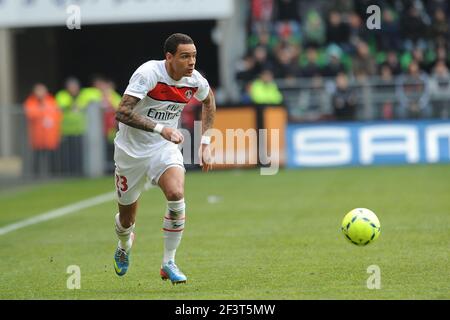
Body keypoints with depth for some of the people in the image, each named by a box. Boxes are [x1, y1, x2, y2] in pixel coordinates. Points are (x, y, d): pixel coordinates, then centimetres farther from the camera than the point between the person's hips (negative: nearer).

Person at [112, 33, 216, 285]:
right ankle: (125, 246, 48)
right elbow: (122, 112, -33)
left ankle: (169, 263, -10)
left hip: (165, 147, 3)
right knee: (127, 218, 9)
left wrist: (206, 143, 10)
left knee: (176, 195, -26)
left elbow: (209, 99, 16)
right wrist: (160, 128, -41)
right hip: (132, 149, -3)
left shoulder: (195, 80, -9)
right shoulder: (149, 73, -25)